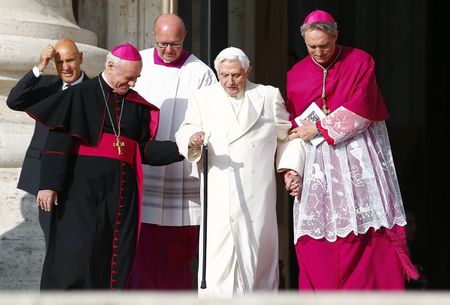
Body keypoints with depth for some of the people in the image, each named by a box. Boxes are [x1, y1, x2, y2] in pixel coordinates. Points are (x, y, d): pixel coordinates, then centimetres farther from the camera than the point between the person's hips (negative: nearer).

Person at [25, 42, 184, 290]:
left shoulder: (138, 105, 13)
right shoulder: (80, 96, -1)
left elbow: (145, 149, 11)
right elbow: (57, 142, -5)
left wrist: (180, 149, -4)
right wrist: (49, 183, -12)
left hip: (121, 191, 5)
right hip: (82, 188, -5)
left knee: (116, 259, 4)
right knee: (78, 255, -11)